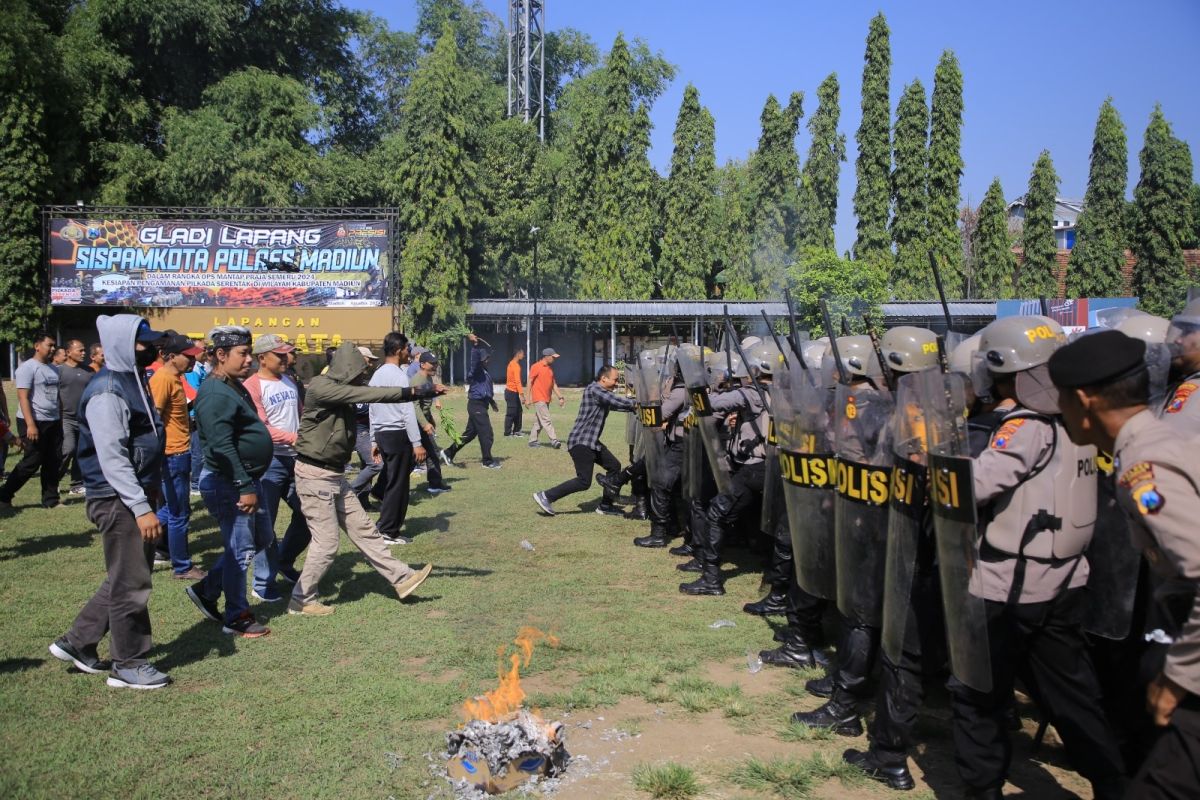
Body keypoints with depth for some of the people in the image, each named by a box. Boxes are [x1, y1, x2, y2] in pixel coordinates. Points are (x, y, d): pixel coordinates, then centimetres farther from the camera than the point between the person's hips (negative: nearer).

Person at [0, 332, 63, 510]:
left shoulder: (53, 369, 14)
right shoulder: (27, 367, -9)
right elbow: (23, 397, -15)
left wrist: (61, 420, 15)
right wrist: (30, 424, -22)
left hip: (53, 422, 7)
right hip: (35, 422, -7)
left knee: (54, 462, 6)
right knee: (31, 462, -4)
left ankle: (50, 499, 13)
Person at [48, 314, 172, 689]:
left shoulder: (132, 382, 13)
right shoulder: (108, 391, -19)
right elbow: (111, 458, -23)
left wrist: (147, 500, 22)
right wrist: (142, 509, -26)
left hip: (136, 497, 10)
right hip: (118, 502, -10)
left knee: (124, 580, 19)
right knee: (130, 584, 0)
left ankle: (77, 643, 31)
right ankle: (129, 665, 13)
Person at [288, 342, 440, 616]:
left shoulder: (343, 391, 9)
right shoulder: (321, 386, -17)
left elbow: (370, 394, 3)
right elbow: (366, 395, -24)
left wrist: (419, 393, -4)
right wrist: (409, 392, -22)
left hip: (335, 475, 9)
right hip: (315, 475, -9)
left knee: (364, 530, 13)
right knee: (326, 543, -2)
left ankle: (402, 578, 18)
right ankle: (301, 600, 13)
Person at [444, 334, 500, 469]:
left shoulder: (484, 370, 13)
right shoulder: (475, 369, -16)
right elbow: (475, 359, -38)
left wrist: (491, 400, 33)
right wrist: (475, 345, -54)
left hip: (481, 404, 10)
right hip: (476, 405, -10)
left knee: (470, 433, 17)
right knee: (486, 433, -3)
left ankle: (448, 453, 26)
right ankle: (488, 461, 8)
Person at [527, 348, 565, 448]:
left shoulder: (550, 368, 15)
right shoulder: (536, 367, -8)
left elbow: (553, 384, 18)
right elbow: (530, 382, -8)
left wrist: (560, 397, 12)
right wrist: (527, 398, -11)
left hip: (546, 400, 8)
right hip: (539, 399, -8)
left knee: (538, 422, 10)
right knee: (546, 420, -11)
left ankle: (532, 441, 15)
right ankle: (554, 440, -16)